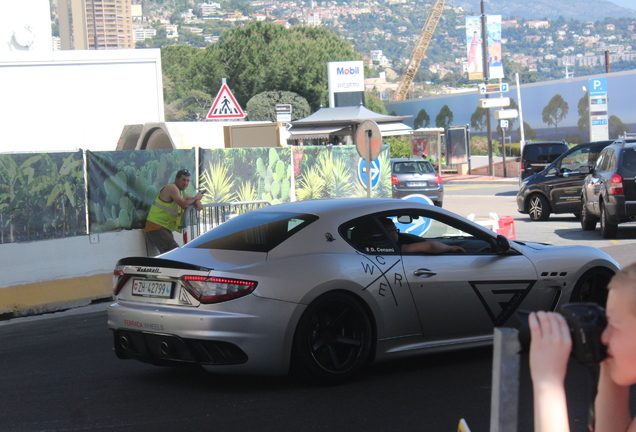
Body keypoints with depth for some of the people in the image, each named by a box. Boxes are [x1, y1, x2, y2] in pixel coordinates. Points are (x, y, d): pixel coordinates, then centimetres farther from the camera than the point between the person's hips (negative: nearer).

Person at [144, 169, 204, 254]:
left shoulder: (182, 192, 18)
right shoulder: (171, 188, -13)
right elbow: (184, 204, -23)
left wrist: (198, 203, -1)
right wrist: (196, 198, -6)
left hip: (166, 229, 10)